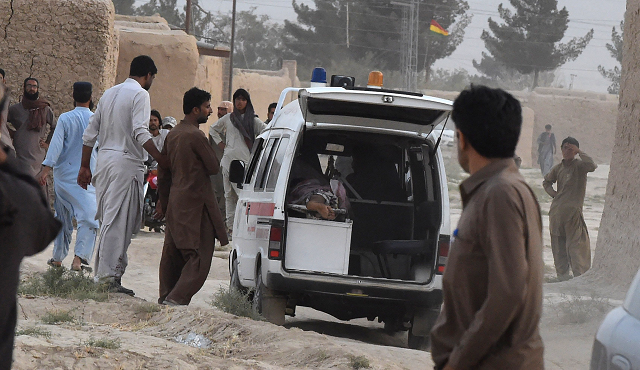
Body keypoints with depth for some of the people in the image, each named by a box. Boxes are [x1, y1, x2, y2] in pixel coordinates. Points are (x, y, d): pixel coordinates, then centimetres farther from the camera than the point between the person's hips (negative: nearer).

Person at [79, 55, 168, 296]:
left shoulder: (109, 94, 17)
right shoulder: (140, 94, -6)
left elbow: (90, 133, 17)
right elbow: (140, 132, -20)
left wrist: (85, 167, 21)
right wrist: (161, 160, -21)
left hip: (104, 160, 8)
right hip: (126, 161, -8)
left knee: (108, 219, 12)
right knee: (118, 221, -8)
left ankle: (104, 273, 13)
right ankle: (109, 275, -11)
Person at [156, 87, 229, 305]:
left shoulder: (173, 135, 13)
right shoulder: (195, 136, -15)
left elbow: (163, 174, 18)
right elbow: (214, 167, -9)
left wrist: (164, 203, 25)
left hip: (176, 204, 9)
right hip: (195, 205, -9)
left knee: (173, 255, 13)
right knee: (199, 257, -9)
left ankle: (165, 299, 16)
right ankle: (177, 298, -19)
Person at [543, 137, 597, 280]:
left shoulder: (579, 165, -3)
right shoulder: (558, 168, 12)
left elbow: (592, 166, -28)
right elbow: (546, 182, 29)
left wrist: (579, 152, -18)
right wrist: (553, 193, 10)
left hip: (573, 210, -5)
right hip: (556, 211, 5)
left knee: (576, 244, -7)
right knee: (558, 244, 9)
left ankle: (580, 275, -5)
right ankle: (562, 273, 16)